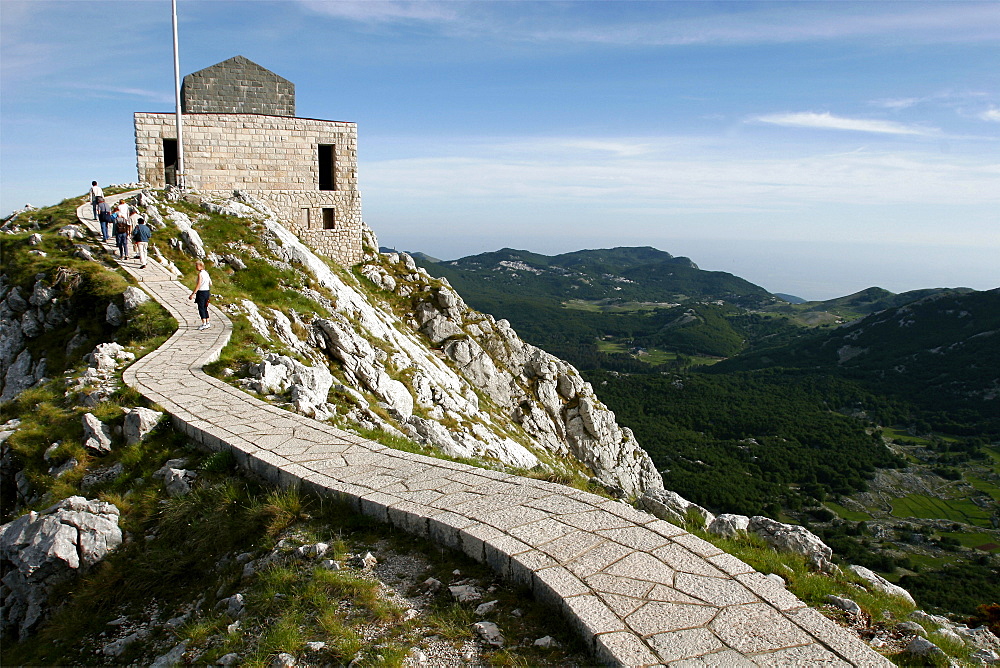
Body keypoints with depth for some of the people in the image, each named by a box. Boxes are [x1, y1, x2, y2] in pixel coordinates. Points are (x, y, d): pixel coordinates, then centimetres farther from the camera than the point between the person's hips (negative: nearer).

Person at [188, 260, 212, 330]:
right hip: (207, 291, 8)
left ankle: (204, 324, -9)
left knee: (201, 308, -5)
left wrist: (193, 294, -19)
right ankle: (207, 323, 18)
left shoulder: (200, 274, -14)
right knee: (205, 308, 15)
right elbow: (210, 283, 15)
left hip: (201, 292, -8)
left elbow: (198, 285, -20)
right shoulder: (206, 273, 11)